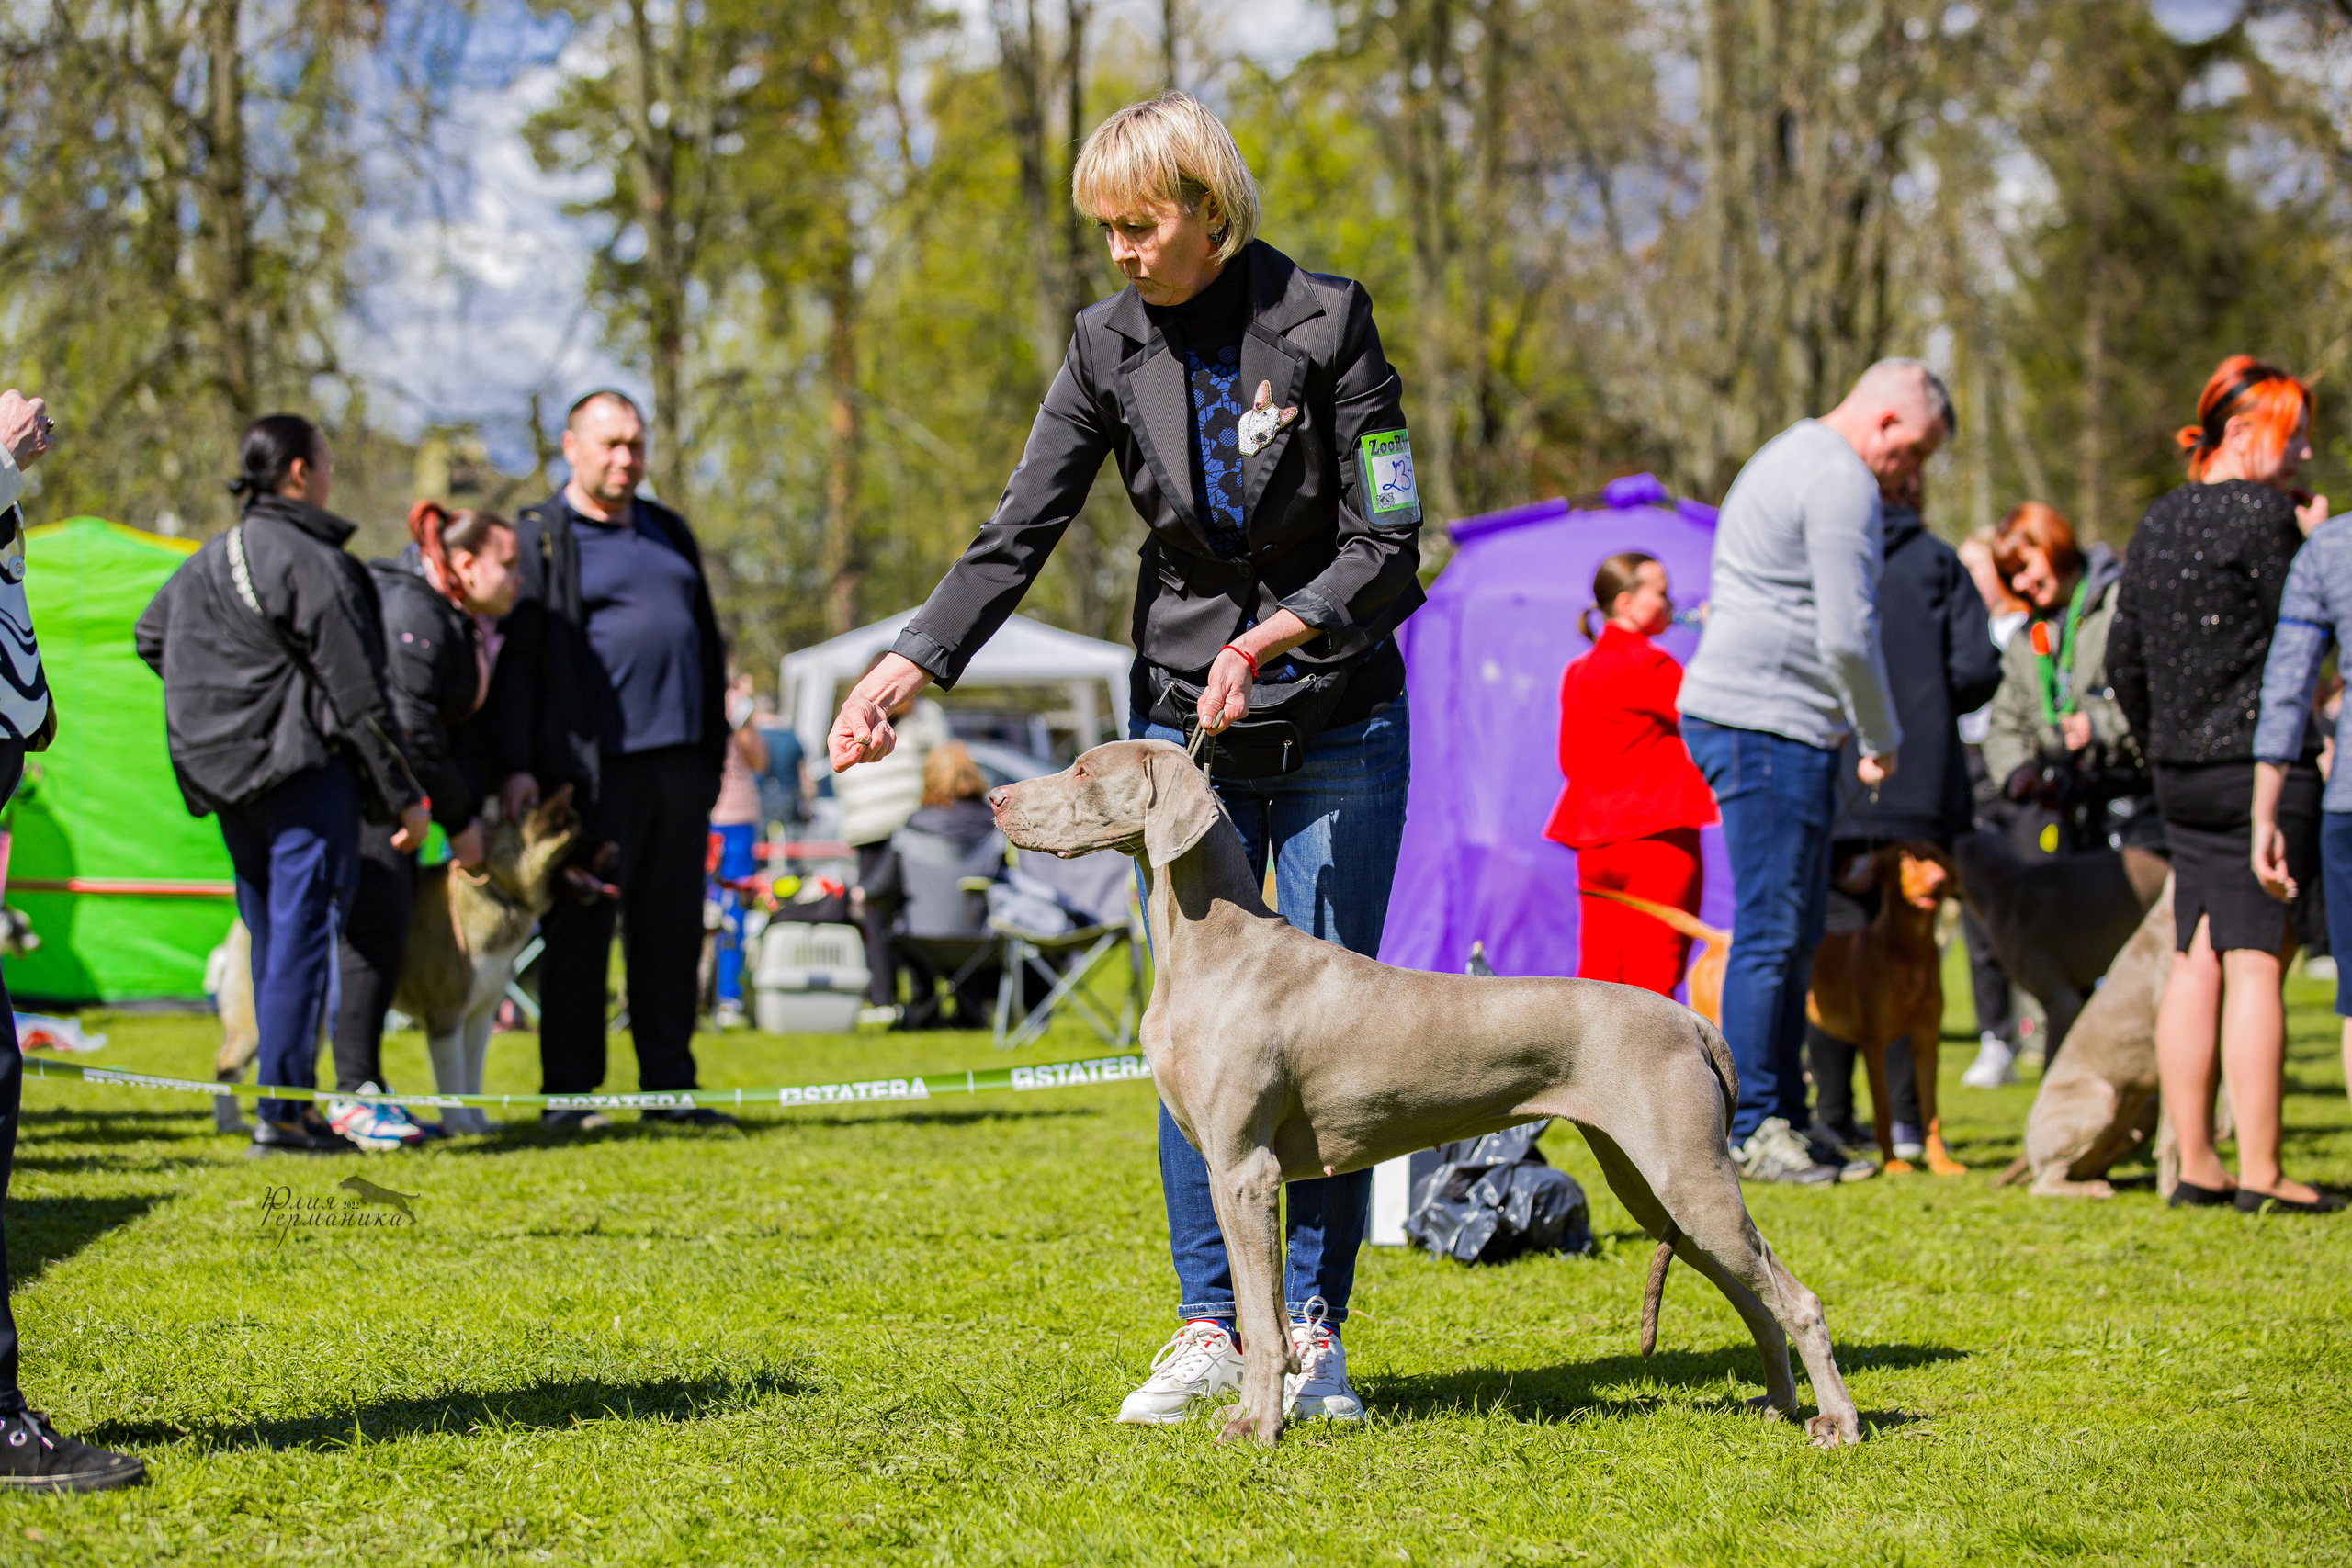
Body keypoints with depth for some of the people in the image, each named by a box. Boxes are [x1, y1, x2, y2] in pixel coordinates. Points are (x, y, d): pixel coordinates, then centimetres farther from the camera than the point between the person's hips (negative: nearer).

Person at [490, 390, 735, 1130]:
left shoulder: (669, 532, 20)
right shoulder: (538, 538, 0)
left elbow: (707, 643, 24)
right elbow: (513, 659, -5)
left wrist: (714, 749, 19)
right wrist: (515, 766, -13)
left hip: (679, 764, 6)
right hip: (594, 767, -6)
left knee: (672, 930, 8)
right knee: (580, 930, -2)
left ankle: (669, 1086, 13)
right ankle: (568, 1091, 3)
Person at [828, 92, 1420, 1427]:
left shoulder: (1324, 320, -10)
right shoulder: (1112, 346, 0)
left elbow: (1388, 546, -10)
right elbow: (1017, 539, -1)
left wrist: (1272, 637, -24)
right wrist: (905, 671, -13)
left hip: (1339, 724, -3)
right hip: (1186, 724, 3)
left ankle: (1316, 1329, 7)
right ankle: (1210, 1329, 5)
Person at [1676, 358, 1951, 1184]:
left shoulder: (1789, 457, 22)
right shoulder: (1841, 482, -12)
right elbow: (1848, 637, -17)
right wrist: (1882, 740, -2)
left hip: (1738, 715, 11)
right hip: (1769, 723, -11)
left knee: (1794, 931, 12)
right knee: (1772, 930, -9)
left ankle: (1780, 1116, 15)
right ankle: (1751, 1127, -7)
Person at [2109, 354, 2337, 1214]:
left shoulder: (2159, 520, 13)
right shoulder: (2261, 513, -12)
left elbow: (2123, 658, 18)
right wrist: (2313, 547, 2)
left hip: (2182, 776, 8)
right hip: (2263, 762, -8)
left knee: (2194, 963, 10)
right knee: (2257, 964, -6)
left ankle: (2195, 1165, 11)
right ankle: (2259, 1171, -6)